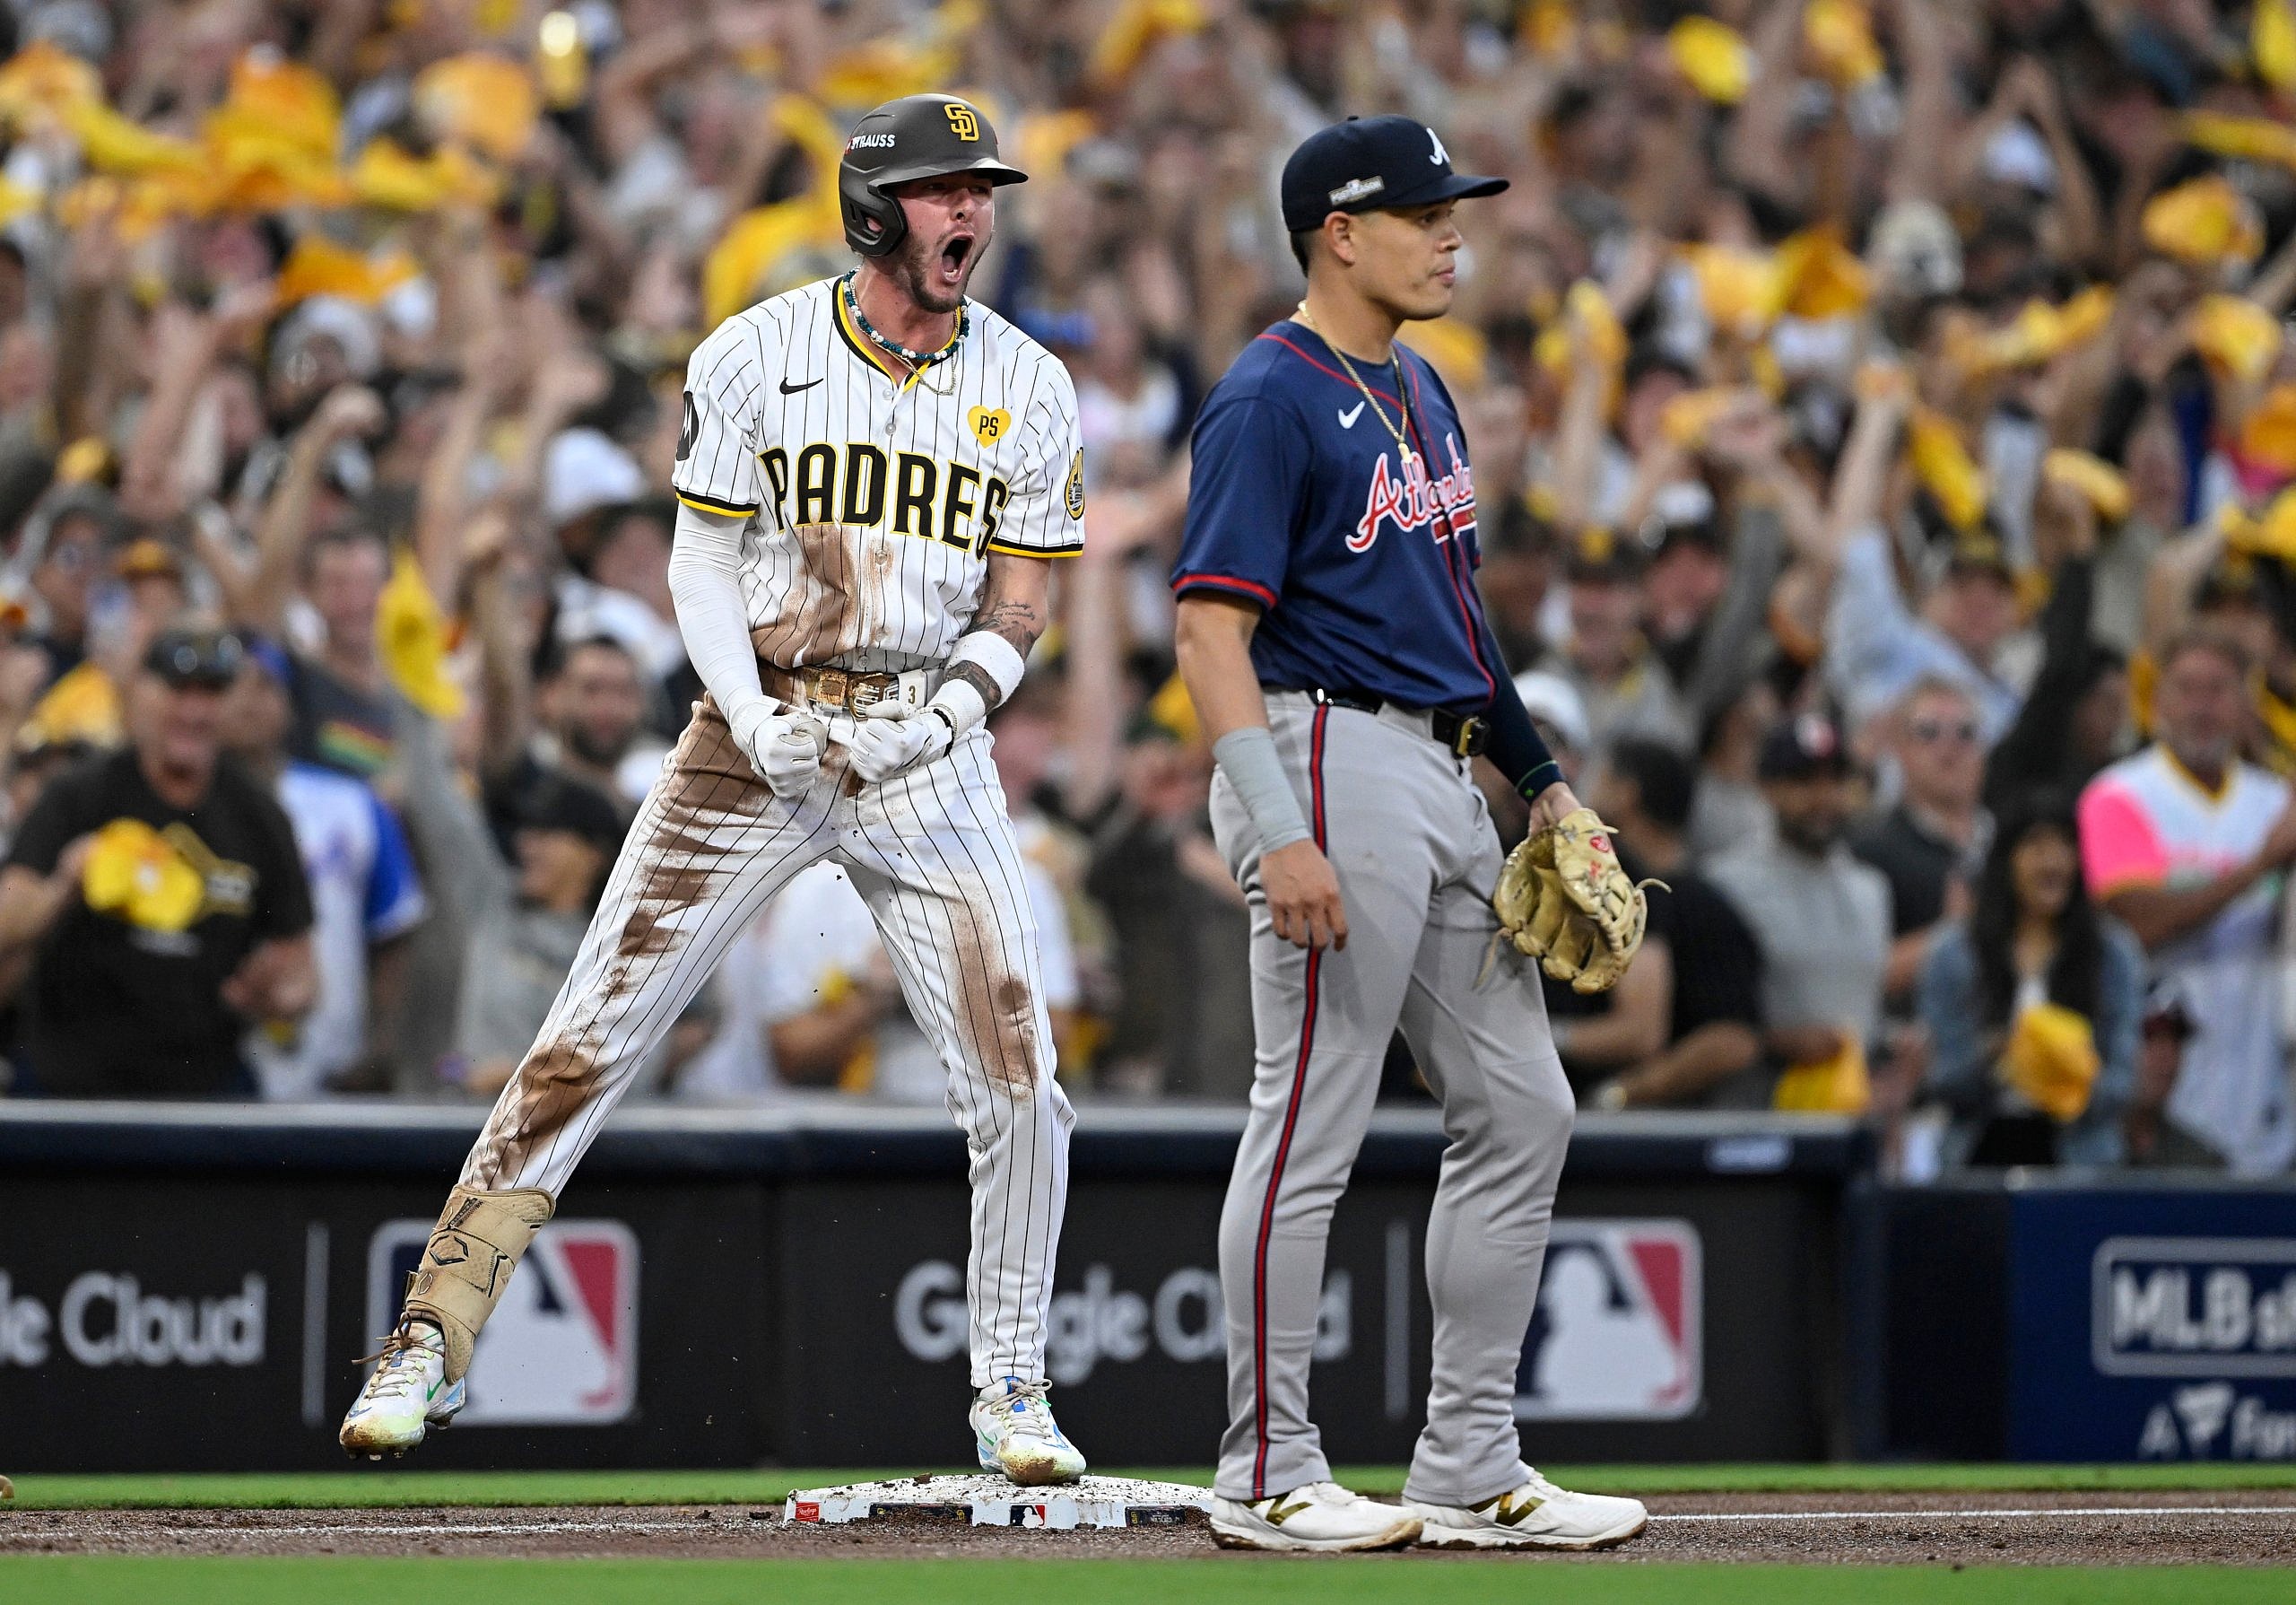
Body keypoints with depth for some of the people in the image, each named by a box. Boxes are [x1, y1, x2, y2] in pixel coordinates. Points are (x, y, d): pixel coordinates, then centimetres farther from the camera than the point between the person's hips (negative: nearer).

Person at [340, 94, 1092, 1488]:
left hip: (929, 744, 1)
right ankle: (433, 1344, -3)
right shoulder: (756, 355, -1)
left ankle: (1012, 1392, 11)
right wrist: (753, 716, -15)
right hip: (760, 730, -1)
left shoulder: (1029, 389, 4)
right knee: (590, 1037, -7)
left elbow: (1022, 601, 4)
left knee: (1018, 1079, -6)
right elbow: (703, 555, 0)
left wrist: (945, 713, -15)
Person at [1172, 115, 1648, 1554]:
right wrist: (1279, 832, -25)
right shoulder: (1271, 402, -11)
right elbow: (1211, 628, -17)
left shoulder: (1419, 394, 17)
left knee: (1522, 1110, 10)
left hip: (1443, 777, 10)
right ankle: (1267, 1477, 1)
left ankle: (1469, 1471, 15)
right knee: (1312, 1125, -6)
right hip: (1333, 760, -10)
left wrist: (1539, 773, 19)